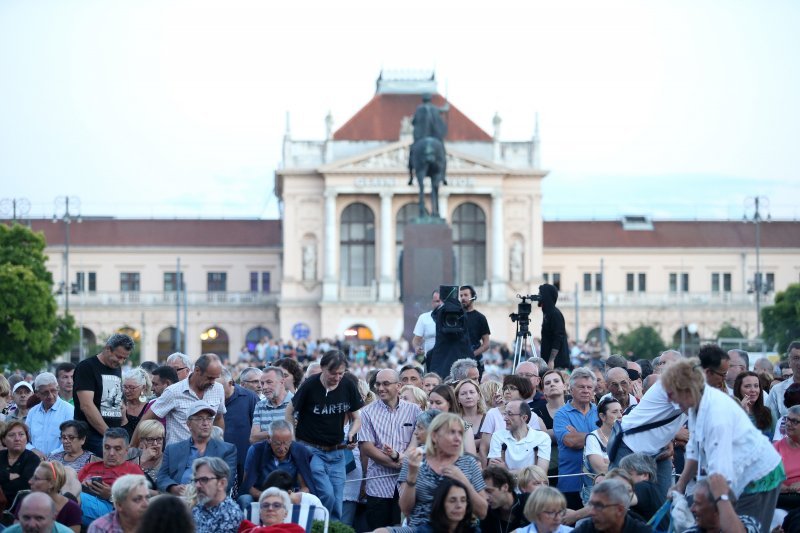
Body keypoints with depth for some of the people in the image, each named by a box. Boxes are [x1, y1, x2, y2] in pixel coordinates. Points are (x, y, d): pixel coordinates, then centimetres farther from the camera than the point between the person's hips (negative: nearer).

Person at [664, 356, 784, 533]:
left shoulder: (717, 413, -30)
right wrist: (680, 485, 6)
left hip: (759, 476, -9)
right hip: (741, 475, 9)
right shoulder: (698, 403, -4)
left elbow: (720, 472, -31)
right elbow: (695, 450, 7)